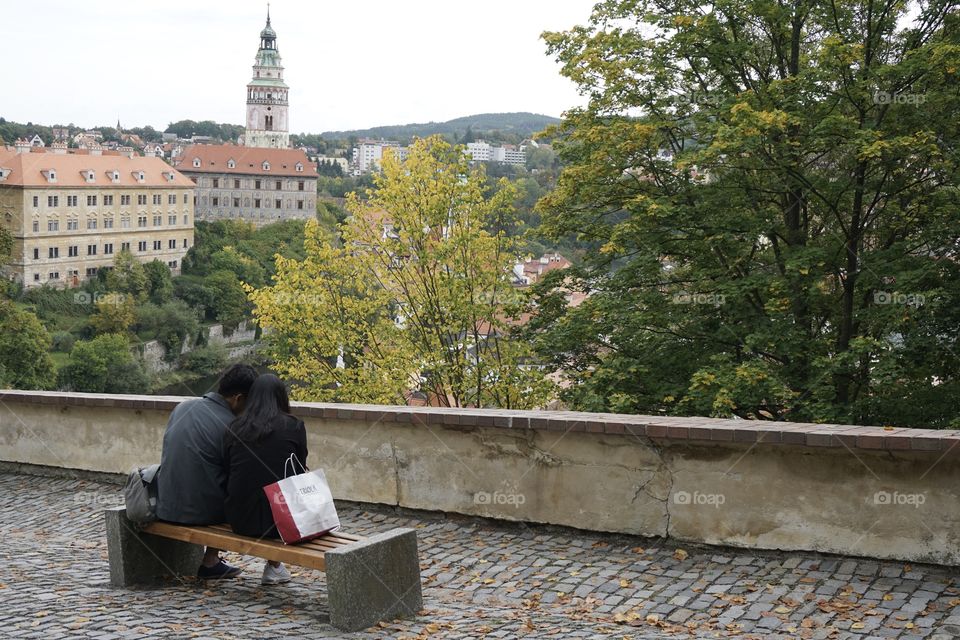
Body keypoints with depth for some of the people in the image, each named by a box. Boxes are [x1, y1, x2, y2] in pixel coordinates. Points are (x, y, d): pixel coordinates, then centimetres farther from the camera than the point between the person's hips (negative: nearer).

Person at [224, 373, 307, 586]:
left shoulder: (234, 427, 4)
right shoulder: (294, 427, -2)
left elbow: (227, 475, 10)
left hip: (239, 520, 3)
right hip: (279, 521, -3)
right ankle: (274, 566, 28)